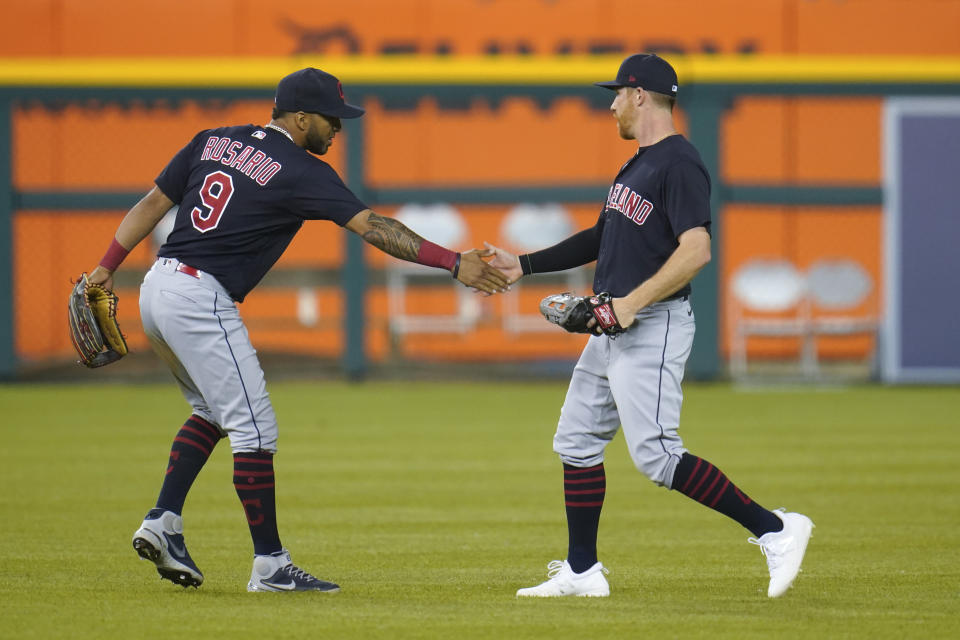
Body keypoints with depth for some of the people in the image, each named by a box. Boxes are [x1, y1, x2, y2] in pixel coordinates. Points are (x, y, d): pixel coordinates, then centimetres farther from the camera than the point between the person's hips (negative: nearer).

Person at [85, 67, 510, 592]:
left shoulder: (213, 141, 13)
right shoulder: (301, 172, -9)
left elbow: (152, 203, 14)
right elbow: (373, 227, -15)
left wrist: (107, 268, 17)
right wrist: (453, 264, -18)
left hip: (157, 292, 8)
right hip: (201, 300, -8)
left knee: (212, 410, 25)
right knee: (255, 427, -2)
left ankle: (162, 522, 16)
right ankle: (270, 566, -1)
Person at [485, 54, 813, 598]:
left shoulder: (679, 164, -15)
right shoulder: (639, 164, 16)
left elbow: (697, 249, -26)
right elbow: (605, 237, 25)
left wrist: (633, 301, -28)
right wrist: (524, 265, 23)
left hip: (654, 327, -10)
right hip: (613, 328, 10)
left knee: (656, 453, -16)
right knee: (577, 440, 13)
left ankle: (774, 529, -13)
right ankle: (582, 572, 21)